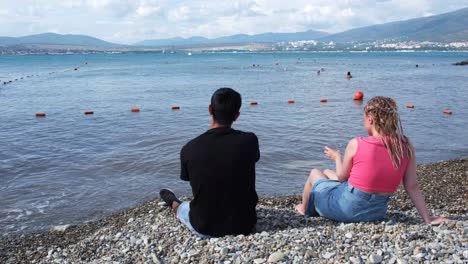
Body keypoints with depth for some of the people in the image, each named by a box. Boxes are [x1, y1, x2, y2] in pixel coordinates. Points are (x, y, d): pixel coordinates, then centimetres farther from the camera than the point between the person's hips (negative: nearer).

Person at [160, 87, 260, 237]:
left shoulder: (189, 149, -17)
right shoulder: (249, 141, -18)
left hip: (204, 227, -1)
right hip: (244, 225, 1)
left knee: (182, 207, 34)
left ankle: (175, 204, 65)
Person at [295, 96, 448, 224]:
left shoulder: (356, 144, -21)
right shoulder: (406, 148, -10)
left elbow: (341, 177, -7)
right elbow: (412, 187, -10)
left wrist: (336, 157, 12)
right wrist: (427, 219, -2)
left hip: (347, 210, -5)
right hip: (377, 212, 6)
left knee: (315, 173, 27)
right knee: (328, 172, 30)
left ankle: (305, 209, 53)